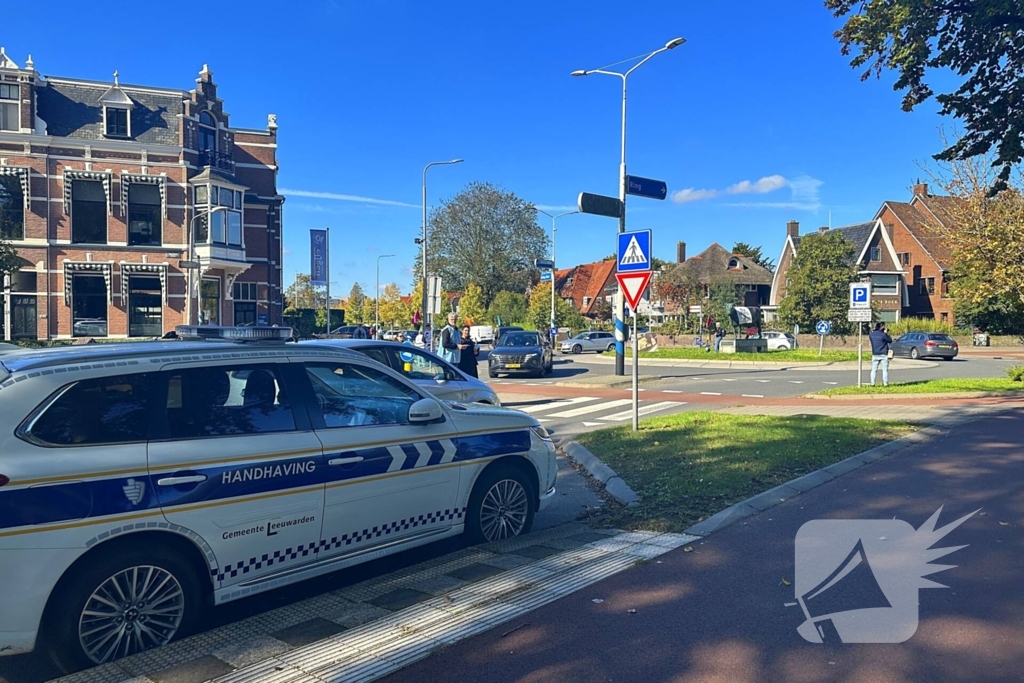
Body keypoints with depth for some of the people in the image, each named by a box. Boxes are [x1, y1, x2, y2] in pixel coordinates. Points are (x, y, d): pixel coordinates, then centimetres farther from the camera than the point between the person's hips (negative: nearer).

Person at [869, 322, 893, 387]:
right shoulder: (883, 335, -13)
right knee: (885, 370, 3)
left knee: (874, 370, 6)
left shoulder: (871, 335, 1)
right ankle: (885, 383, 1)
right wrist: (886, 333, 7)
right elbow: (890, 340, -1)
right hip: (883, 355, -4)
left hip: (875, 355, 4)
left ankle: (872, 383, 2)